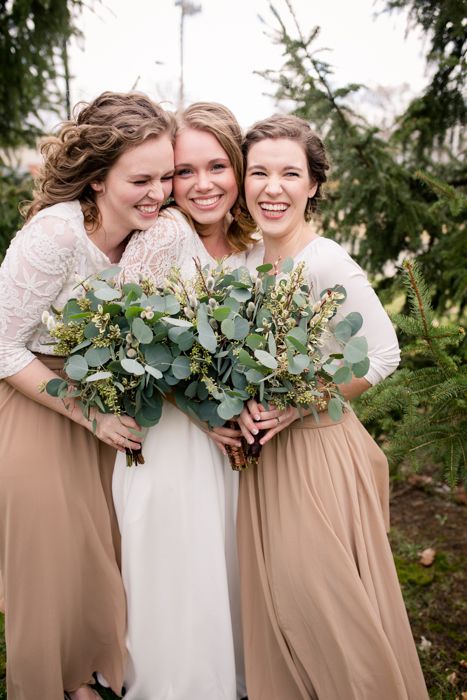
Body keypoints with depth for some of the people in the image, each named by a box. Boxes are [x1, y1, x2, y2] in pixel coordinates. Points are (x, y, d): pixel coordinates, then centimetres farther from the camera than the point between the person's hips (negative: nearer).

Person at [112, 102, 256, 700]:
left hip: (227, 441, 6)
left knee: (223, 577, 20)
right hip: (166, 439, -6)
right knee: (176, 584, 9)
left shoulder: (245, 247, 5)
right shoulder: (164, 232, -16)